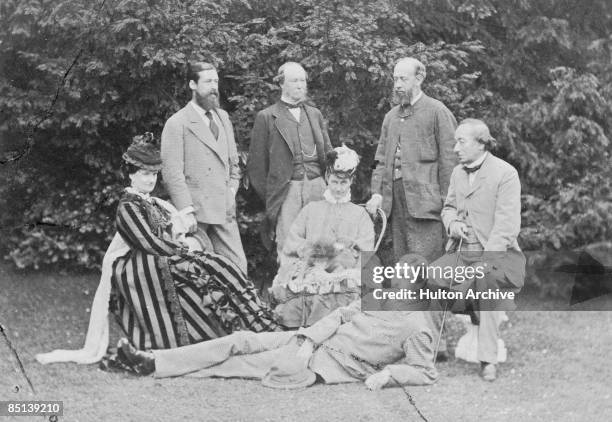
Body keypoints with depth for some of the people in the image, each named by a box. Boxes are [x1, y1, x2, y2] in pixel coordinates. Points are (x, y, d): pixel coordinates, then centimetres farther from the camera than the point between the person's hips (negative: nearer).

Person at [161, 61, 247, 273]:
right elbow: (172, 173, -10)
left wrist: (231, 190, 9)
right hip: (196, 211, -6)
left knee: (237, 265, 0)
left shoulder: (223, 117, 16)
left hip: (225, 210, 6)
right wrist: (186, 211, -16)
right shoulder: (177, 123, -5)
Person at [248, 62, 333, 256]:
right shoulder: (266, 117, 3)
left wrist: (330, 187, 8)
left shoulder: (315, 114, 17)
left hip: (317, 188, 4)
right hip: (286, 190, -4)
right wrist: (268, 196, 0)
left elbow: (327, 154, 19)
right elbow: (256, 163, 3)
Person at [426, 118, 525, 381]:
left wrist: (484, 261, -25)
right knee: (431, 276, -22)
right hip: (461, 251, 6)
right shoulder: (458, 172, 14)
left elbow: (507, 226, -15)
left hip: (496, 252, -6)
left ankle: (488, 359, -28)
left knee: (486, 279, -36)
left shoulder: (505, 173, -9)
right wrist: (452, 223, 0)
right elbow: (449, 207, 26)